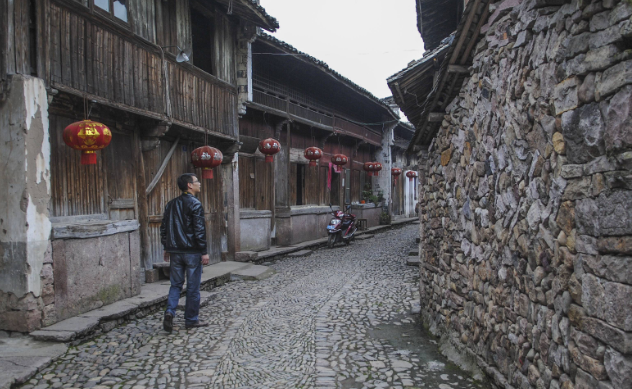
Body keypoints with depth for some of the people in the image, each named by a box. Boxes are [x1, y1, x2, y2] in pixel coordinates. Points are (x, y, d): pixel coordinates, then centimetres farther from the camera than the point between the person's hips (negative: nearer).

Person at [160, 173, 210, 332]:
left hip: (175, 252, 6)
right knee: (193, 287, 5)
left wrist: (167, 248, 20)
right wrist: (204, 252, -11)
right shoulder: (195, 204, -12)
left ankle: (170, 311, -5)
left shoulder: (171, 204, 10)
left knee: (176, 284, 15)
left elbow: (164, 228, 14)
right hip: (192, 252, -6)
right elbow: (199, 230, -15)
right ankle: (191, 320, 14)